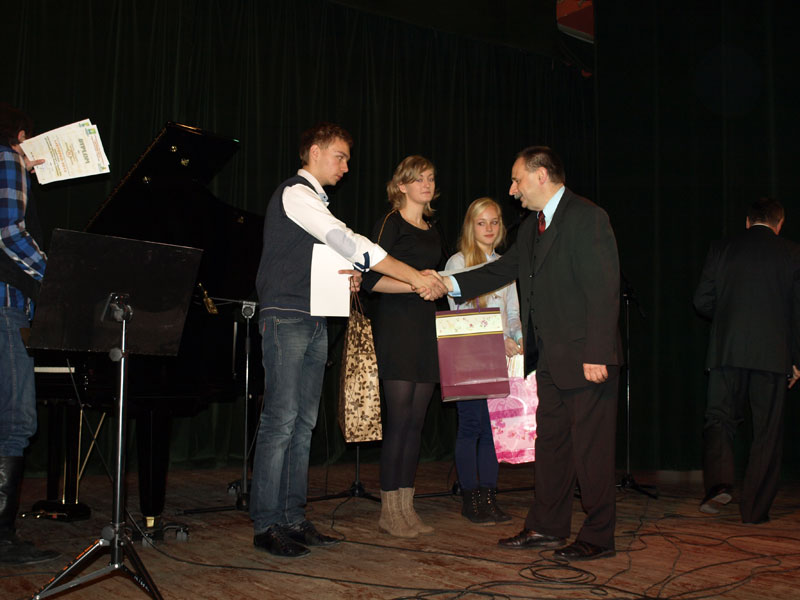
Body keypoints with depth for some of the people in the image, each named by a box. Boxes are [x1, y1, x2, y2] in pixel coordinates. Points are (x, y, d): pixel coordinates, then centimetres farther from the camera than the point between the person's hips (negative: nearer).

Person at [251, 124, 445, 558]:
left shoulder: (315, 200, 21)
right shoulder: (295, 193, -9)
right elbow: (348, 242, -20)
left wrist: (349, 277, 1)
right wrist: (415, 278, -22)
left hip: (315, 322, 9)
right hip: (286, 318, -9)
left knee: (303, 422, 8)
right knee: (280, 421, -8)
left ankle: (293, 520, 14)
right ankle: (265, 526, -2)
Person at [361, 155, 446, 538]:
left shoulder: (431, 231, 19)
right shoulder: (391, 224, -3)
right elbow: (372, 280, -12)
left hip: (426, 328, 7)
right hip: (397, 328, -7)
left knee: (416, 420, 6)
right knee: (398, 418, -7)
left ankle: (406, 507, 13)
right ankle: (389, 511, 2)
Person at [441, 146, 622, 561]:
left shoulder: (587, 218, -12)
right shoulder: (531, 229, 16)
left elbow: (603, 290, -18)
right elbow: (504, 269, 17)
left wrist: (597, 354, -22)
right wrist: (450, 283, 7)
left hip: (586, 359, -9)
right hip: (551, 359, 9)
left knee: (590, 447, -1)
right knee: (550, 442, 15)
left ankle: (598, 537, 11)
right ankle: (547, 527, 26)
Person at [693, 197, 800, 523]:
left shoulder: (721, 249, 5)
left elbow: (702, 301, 3)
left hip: (726, 350, 1)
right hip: (773, 355, 0)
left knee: (719, 419, 9)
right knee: (767, 432, 7)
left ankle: (718, 483, -15)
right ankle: (755, 508, 11)